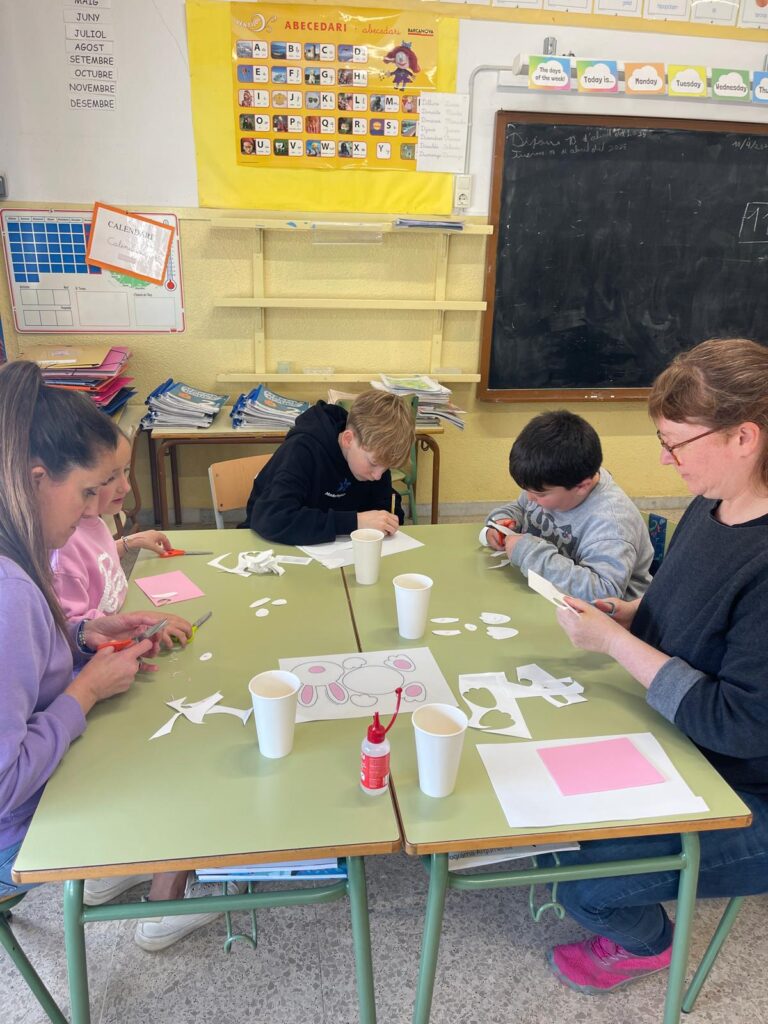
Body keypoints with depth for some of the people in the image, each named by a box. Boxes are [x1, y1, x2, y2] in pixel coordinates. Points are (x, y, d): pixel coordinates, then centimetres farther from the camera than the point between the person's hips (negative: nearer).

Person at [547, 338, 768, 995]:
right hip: (675, 745, 8)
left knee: (581, 882, -11)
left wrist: (615, 640, -26)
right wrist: (621, 613, -7)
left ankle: (644, 942, 27)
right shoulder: (709, 507, -5)